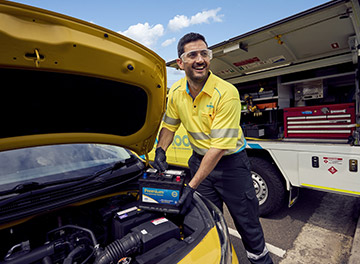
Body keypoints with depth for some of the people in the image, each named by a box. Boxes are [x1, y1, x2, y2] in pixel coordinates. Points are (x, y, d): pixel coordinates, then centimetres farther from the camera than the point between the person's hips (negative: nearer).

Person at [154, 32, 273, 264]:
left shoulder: (226, 93, -25)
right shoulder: (176, 92, -6)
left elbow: (219, 146, -28)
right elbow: (170, 125, 9)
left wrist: (191, 186, -27)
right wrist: (161, 150, -10)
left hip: (230, 161, -4)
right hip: (200, 159, 4)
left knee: (246, 218, 13)